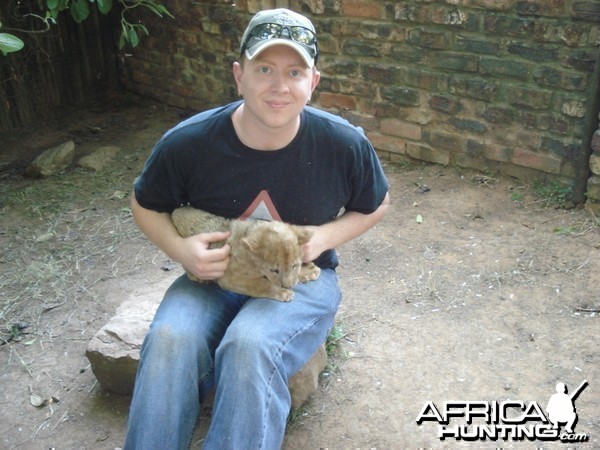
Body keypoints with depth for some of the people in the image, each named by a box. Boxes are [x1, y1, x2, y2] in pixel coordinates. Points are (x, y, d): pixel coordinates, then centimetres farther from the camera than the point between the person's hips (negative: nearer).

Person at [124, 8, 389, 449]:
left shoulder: (345, 144, -15)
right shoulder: (187, 143, -15)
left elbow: (374, 206, 5)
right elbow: (146, 205, 4)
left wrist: (326, 236, -14)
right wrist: (180, 248, -16)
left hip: (302, 280, -1)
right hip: (211, 276, 1)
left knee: (250, 349, -33)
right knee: (169, 341, -31)